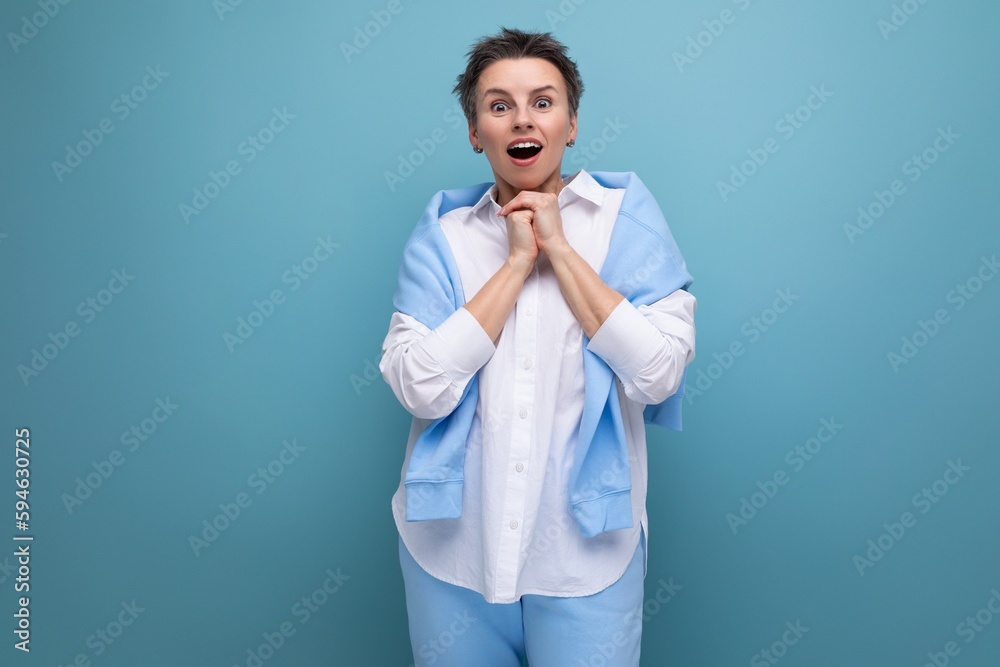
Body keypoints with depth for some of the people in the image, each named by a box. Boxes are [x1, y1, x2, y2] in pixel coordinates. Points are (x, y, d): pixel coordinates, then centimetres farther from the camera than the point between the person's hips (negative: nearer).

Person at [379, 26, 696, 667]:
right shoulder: (443, 234, 0)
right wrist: (517, 261, -14)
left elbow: (659, 374, -13)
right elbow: (420, 387, -13)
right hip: (453, 546, 1)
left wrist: (559, 248, -13)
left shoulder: (625, 216, -2)